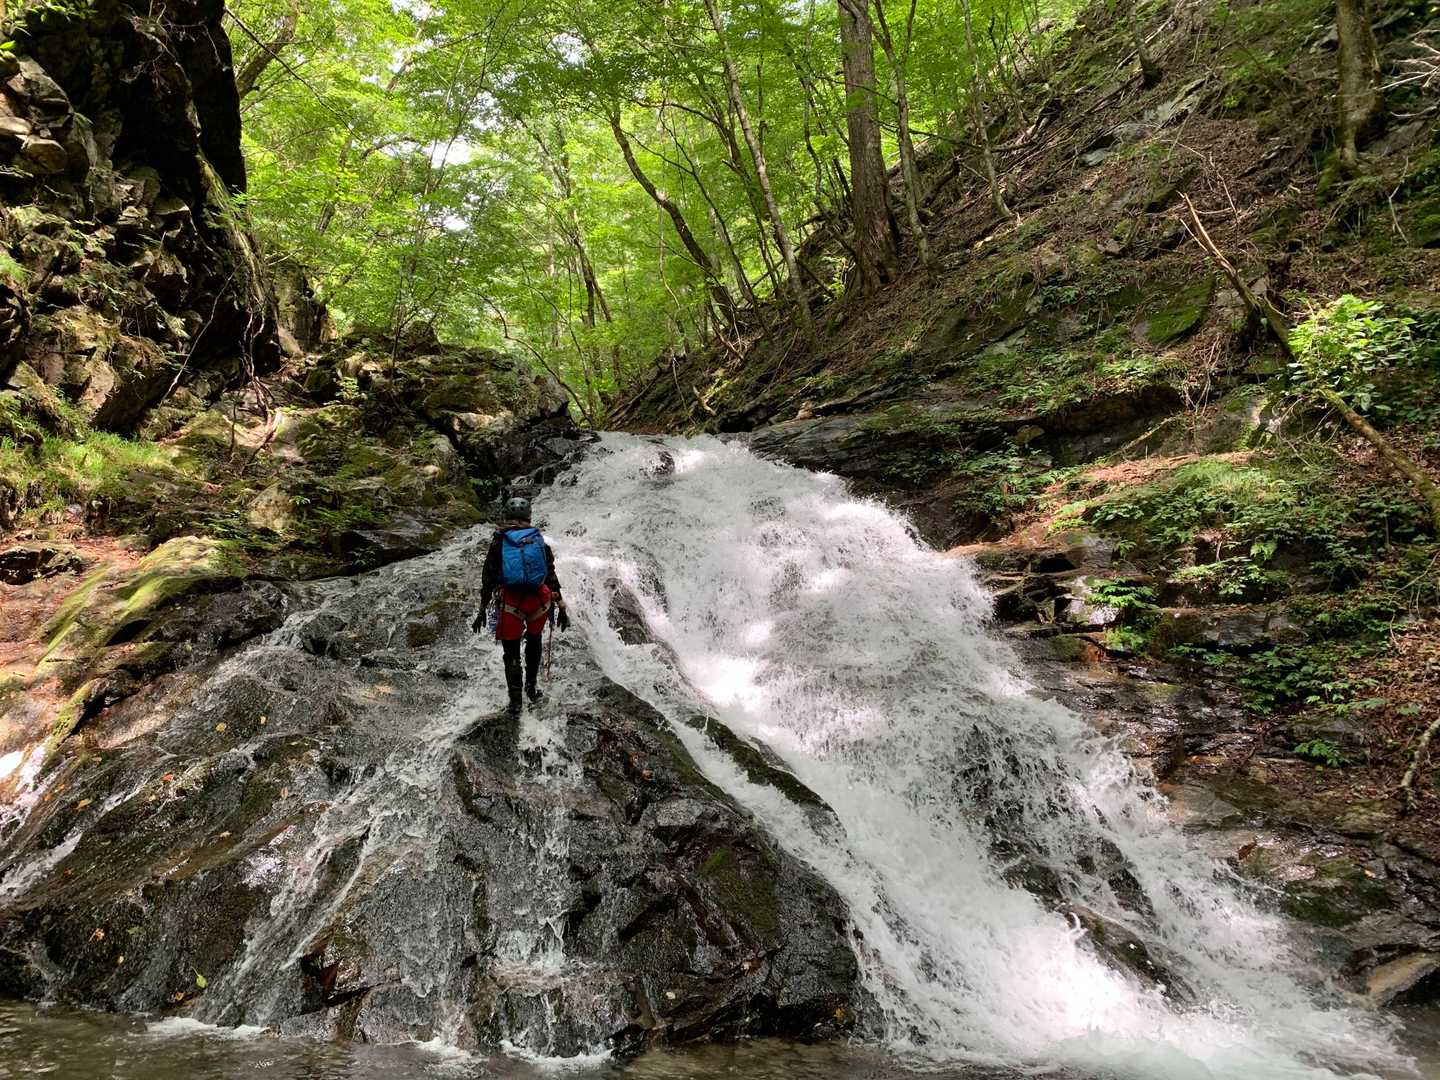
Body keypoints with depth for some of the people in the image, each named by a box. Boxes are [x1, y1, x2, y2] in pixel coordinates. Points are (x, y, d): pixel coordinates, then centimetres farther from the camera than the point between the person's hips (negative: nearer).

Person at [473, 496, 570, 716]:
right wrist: (561, 607, 9)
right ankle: (532, 685, 33)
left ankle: (515, 702, 9)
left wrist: (482, 610, 3)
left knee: (511, 652, 9)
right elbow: (551, 576, 4)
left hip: (511, 601, -2)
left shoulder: (499, 542, -1)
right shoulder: (539, 540, 3)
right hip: (539, 600, 2)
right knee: (534, 640, 27)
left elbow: (488, 579, -2)